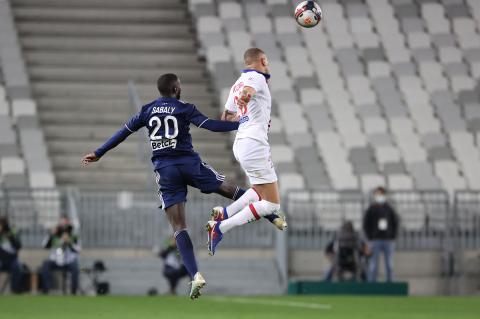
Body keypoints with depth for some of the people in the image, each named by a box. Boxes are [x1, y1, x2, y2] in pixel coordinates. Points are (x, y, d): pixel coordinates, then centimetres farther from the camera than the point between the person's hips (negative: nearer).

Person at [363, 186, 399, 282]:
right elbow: (365, 224, 1)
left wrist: (393, 237, 1)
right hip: (376, 241, -3)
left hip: (388, 240, 3)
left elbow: (396, 222, 12)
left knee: (389, 265, 4)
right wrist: (370, 238, -7)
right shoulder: (371, 209, 2)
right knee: (373, 265, -3)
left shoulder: (389, 209, 9)